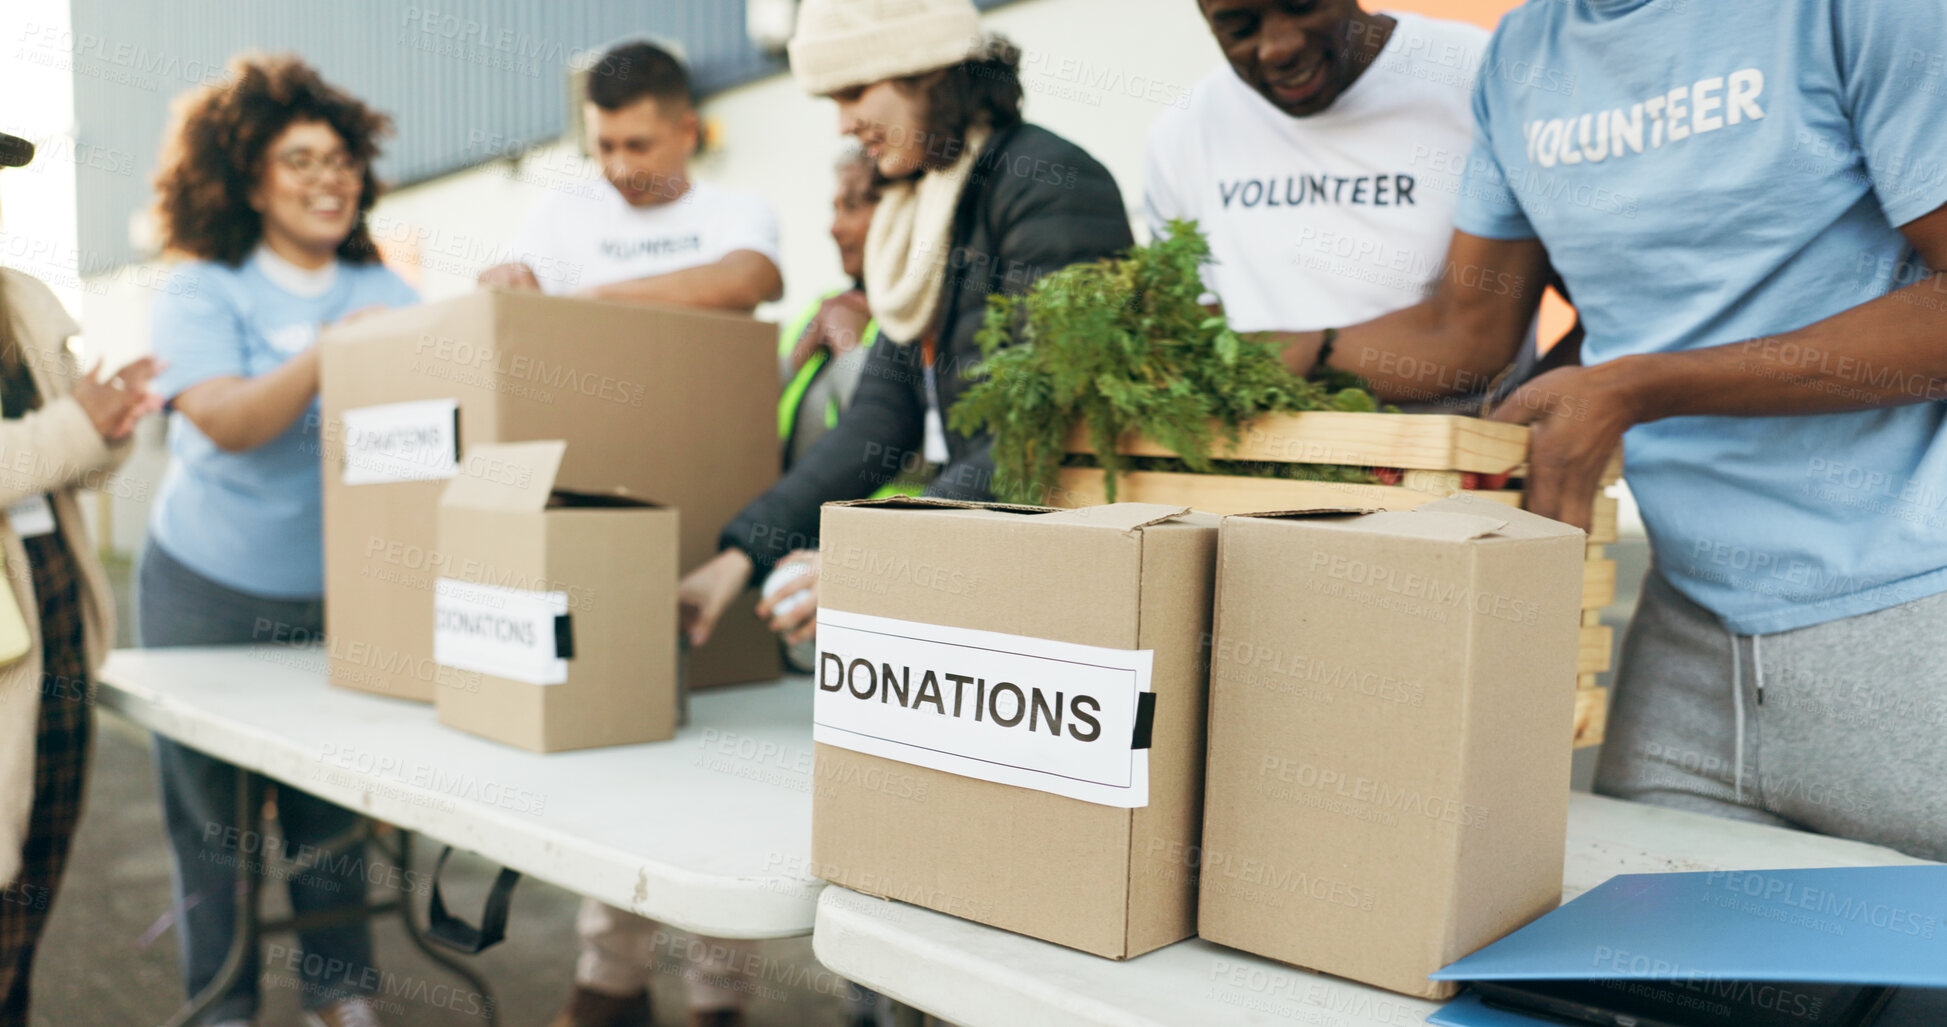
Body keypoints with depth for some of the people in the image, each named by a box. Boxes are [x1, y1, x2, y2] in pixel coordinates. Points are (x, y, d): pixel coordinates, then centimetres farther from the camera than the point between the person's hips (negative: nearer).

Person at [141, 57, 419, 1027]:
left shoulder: (385, 293, 5)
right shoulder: (201, 294, -3)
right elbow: (229, 421, -19)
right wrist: (335, 349, -30)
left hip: (344, 593, 2)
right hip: (209, 594, -1)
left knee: (333, 816, 7)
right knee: (211, 821, 9)